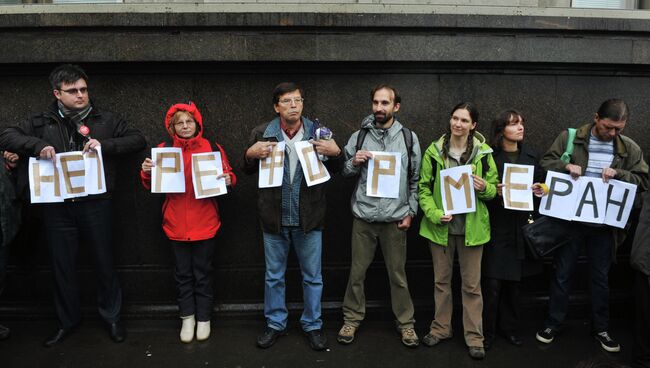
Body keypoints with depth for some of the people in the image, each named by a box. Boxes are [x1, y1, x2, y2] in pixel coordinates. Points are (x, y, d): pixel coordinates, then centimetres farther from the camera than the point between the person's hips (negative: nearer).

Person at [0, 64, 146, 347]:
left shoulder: (104, 119, 4)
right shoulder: (43, 122, 7)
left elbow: (138, 139, 3)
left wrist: (105, 144, -13)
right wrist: (38, 145, -13)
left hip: (94, 204, -1)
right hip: (57, 207, 2)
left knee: (104, 262, 8)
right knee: (62, 266, 11)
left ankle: (111, 317, 27)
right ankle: (67, 321, 30)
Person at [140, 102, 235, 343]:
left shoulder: (213, 149, -2)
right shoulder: (163, 150, 2)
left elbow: (228, 176, 6)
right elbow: (151, 186, 6)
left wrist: (228, 179, -16)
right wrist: (147, 172, -14)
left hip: (205, 223, -1)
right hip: (176, 224, 1)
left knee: (203, 273, 10)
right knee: (183, 273, 12)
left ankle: (203, 318, 25)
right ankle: (187, 316, 28)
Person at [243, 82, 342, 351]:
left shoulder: (318, 133, -2)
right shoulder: (261, 134, -3)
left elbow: (334, 170, 8)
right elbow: (248, 171, 8)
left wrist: (336, 152, -13)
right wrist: (250, 154, -13)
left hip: (309, 218, 0)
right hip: (274, 217, 0)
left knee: (313, 277, 12)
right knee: (274, 276, 15)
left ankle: (312, 326, 30)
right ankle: (275, 324, 33)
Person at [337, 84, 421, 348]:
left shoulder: (409, 138, 2)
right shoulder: (358, 136, 2)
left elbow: (416, 180, 5)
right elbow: (345, 172, 7)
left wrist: (410, 212, 1)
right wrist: (354, 162, -14)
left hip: (395, 217, 0)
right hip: (363, 216, 1)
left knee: (398, 274, 10)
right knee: (357, 272, 9)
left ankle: (405, 323, 25)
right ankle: (352, 319, 26)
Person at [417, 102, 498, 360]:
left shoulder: (483, 153, -1)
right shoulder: (434, 151, -1)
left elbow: (494, 189, 5)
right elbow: (423, 187, 0)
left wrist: (484, 188, -18)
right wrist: (434, 213, -14)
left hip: (471, 227, -1)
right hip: (440, 226, 1)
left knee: (472, 284, 6)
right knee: (441, 280, 14)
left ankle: (474, 337, 19)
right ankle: (441, 328, 30)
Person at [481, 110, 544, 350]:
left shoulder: (532, 156, 9)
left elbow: (541, 186, 17)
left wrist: (539, 191, -5)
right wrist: (495, 192, -22)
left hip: (521, 227, 4)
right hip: (496, 227, -4)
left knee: (513, 282, 13)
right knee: (492, 283, -3)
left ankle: (509, 328, 28)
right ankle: (487, 331, 13)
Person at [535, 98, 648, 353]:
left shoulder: (629, 148, 2)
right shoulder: (569, 138, -4)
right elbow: (545, 163, -1)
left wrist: (618, 174, -17)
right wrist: (566, 165, -20)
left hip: (604, 224, 2)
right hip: (570, 220, -2)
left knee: (600, 277, 15)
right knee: (562, 273, 9)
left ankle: (601, 328, 31)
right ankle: (553, 324, 23)